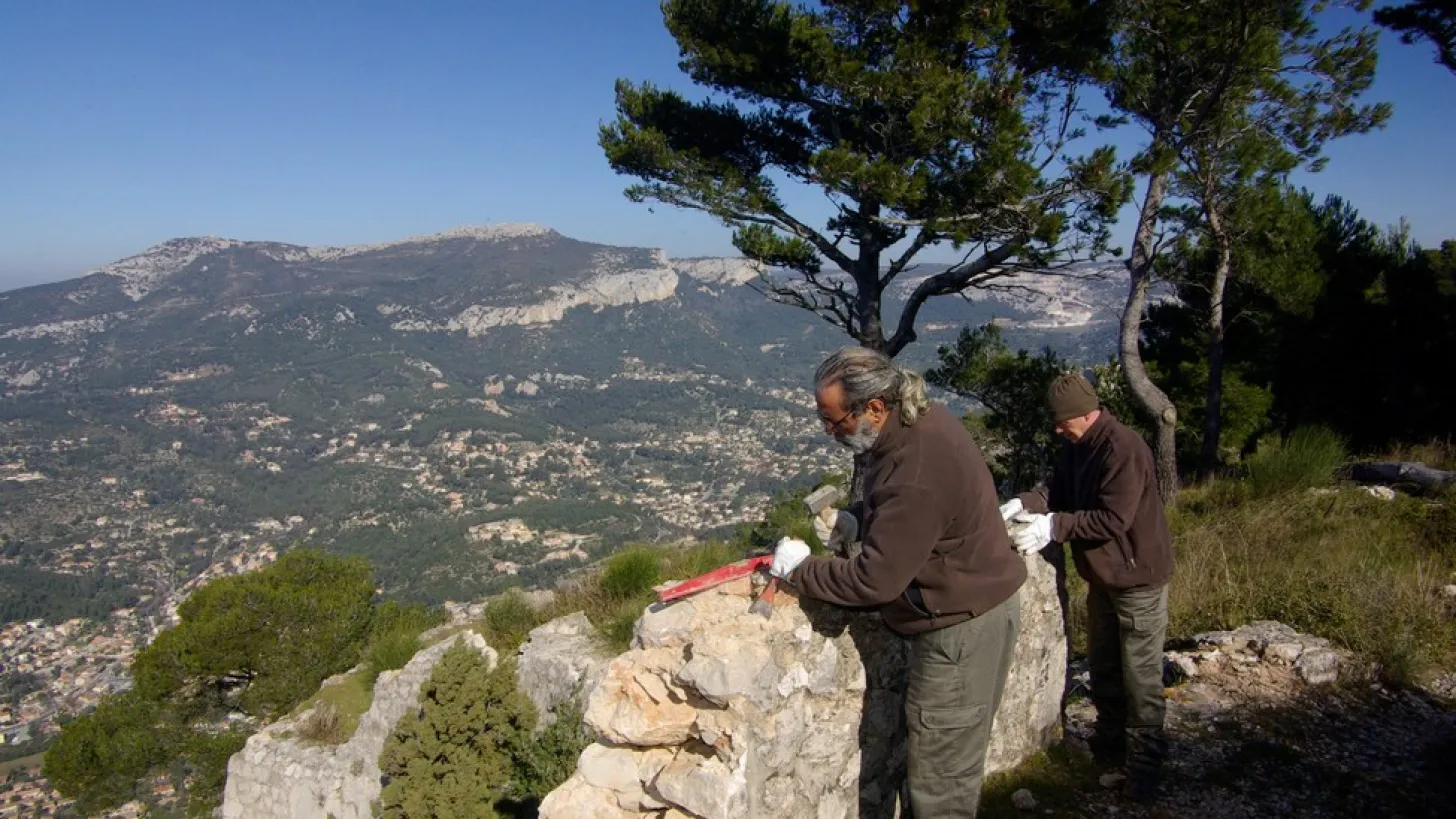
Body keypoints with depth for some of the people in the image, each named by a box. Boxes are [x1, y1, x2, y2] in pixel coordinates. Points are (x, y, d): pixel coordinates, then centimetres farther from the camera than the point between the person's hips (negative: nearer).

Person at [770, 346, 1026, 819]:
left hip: (963, 628, -10)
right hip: (972, 606, 10)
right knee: (950, 758, 22)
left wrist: (800, 569, -12)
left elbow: (874, 580, -26)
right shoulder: (921, 419, -1)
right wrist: (858, 518, 2)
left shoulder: (915, 476, -32)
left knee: (939, 775, 4)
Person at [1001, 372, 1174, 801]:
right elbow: (1057, 489, 7)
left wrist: (1053, 526, -30)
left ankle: (1144, 762, 15)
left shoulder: (1124, 449, -27)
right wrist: (1024, 503, -12)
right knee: (1103, 668, 20)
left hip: (1138, 578, -9)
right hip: (1102, 576, 9)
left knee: (1140, 678, 2)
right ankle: (1109, 745, 37)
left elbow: (1112, 520, -30)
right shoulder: (1075, 445, 2)